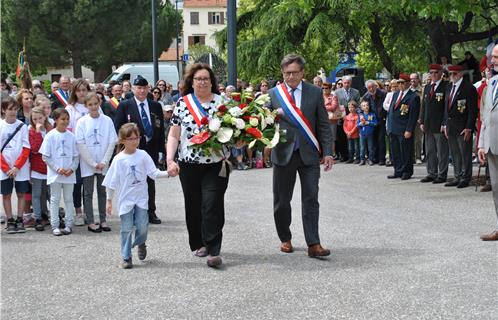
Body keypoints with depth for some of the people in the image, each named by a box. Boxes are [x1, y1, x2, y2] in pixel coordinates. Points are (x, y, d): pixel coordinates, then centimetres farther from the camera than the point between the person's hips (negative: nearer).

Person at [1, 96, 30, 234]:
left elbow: (26, 149, -2)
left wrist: (17, 167, -10)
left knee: (21, 194, 5)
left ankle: (20, 220, 14)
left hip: (21, 168, 0)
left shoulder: (22, 126, 0)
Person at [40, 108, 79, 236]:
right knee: (55, 199, 4)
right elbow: (45, 156, -5)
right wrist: (57, 168, -13)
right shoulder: (50, 136, -5)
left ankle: (69, 224, 16)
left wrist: (72, 168, -9)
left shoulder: (71, 136, 2)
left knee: (69, 199, 9)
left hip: (69, 174, 2)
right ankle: (55, 226, 9)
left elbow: (76, 156, 6)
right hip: (54, 174, -2)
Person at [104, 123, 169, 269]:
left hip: (141, 198, 2)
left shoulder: (143, 155, -2)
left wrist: (167, 173, -18)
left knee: (142, 226, 1)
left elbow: (153, 173, -2)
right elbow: (111, 182, -1)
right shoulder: (119, 159, -7)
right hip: (125, 200, -2)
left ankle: (140, 243, 34)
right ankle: (126, 258, 12)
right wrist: (109, 200, 1)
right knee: (126, 229, 1)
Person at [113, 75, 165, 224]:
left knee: (150, 181, 9)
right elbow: (117, 127, -2)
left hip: (151, 149, 3)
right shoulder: (125, 105, -1)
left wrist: (161, 150, 5)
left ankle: (151, 212, 17)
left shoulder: (156, 106, 9)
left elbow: (161, 129, 9)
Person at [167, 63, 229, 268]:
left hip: (216, 164, -2)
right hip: (189, 165, 2)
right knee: (193, 206, 10)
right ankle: (198, 244, 28)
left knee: (212, 205, -10)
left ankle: (213, 251, -9)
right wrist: (170, 160, -8)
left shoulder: (222, 102, 3)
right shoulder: (182, 103, 4)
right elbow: (174, 135, 3)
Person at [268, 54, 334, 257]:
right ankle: (285, 239, 24)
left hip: (309, 154, 0)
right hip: (283, 153, 1)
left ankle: (313, 244, -4)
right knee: (282, 200, 7)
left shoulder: (315, 93, 4)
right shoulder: (273, 94, 3)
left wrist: (327, 152, -2)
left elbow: (323, 125, 4)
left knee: (311, 199, -4)